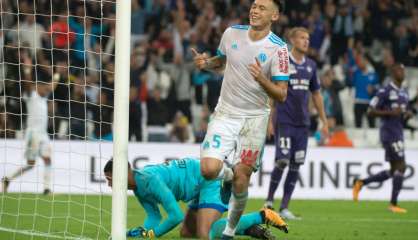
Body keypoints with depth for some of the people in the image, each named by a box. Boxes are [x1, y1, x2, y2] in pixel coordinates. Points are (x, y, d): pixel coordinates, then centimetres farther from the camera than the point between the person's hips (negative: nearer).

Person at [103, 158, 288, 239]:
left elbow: (176, 216, -28)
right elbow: (153, 217, 8)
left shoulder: (150, 180, -27)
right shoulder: (138, 188, 6)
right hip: (200, 187, 11)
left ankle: (262, 217, -13)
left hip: (211, 182, -11)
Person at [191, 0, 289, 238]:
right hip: (225, 114, 2)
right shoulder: (232, 33, 0)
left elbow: (281, 94, -12)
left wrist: (262, 80, -31)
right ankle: (227, 176, 21)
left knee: (241, 179, -3)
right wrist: (206, 63, -2)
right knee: (209, 169, -16)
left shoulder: (278, 48, -11)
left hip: (255, 118, -2)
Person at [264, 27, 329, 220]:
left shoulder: (310, 65, 11)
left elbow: (316, 94, 19)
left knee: (296, 165, 2)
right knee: (282, 161, -12)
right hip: (284, 122, -5)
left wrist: (324, 121, 16)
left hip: (302, 123, 5)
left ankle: (284, 207, 7)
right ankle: (269, 200, 6)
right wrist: (269, 120, -11)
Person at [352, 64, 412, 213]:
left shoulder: (404, 94, 16)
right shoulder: (385, 92, -10)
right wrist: (391, 112, -21)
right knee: (401, 166, -12)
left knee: (393, 171, 10)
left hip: (398, 133, 9)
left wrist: (407, 114, 3)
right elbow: (371, 111, -11)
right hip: (389, 133, -9)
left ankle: (360, 183, 22)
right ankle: (393, 204, -6)